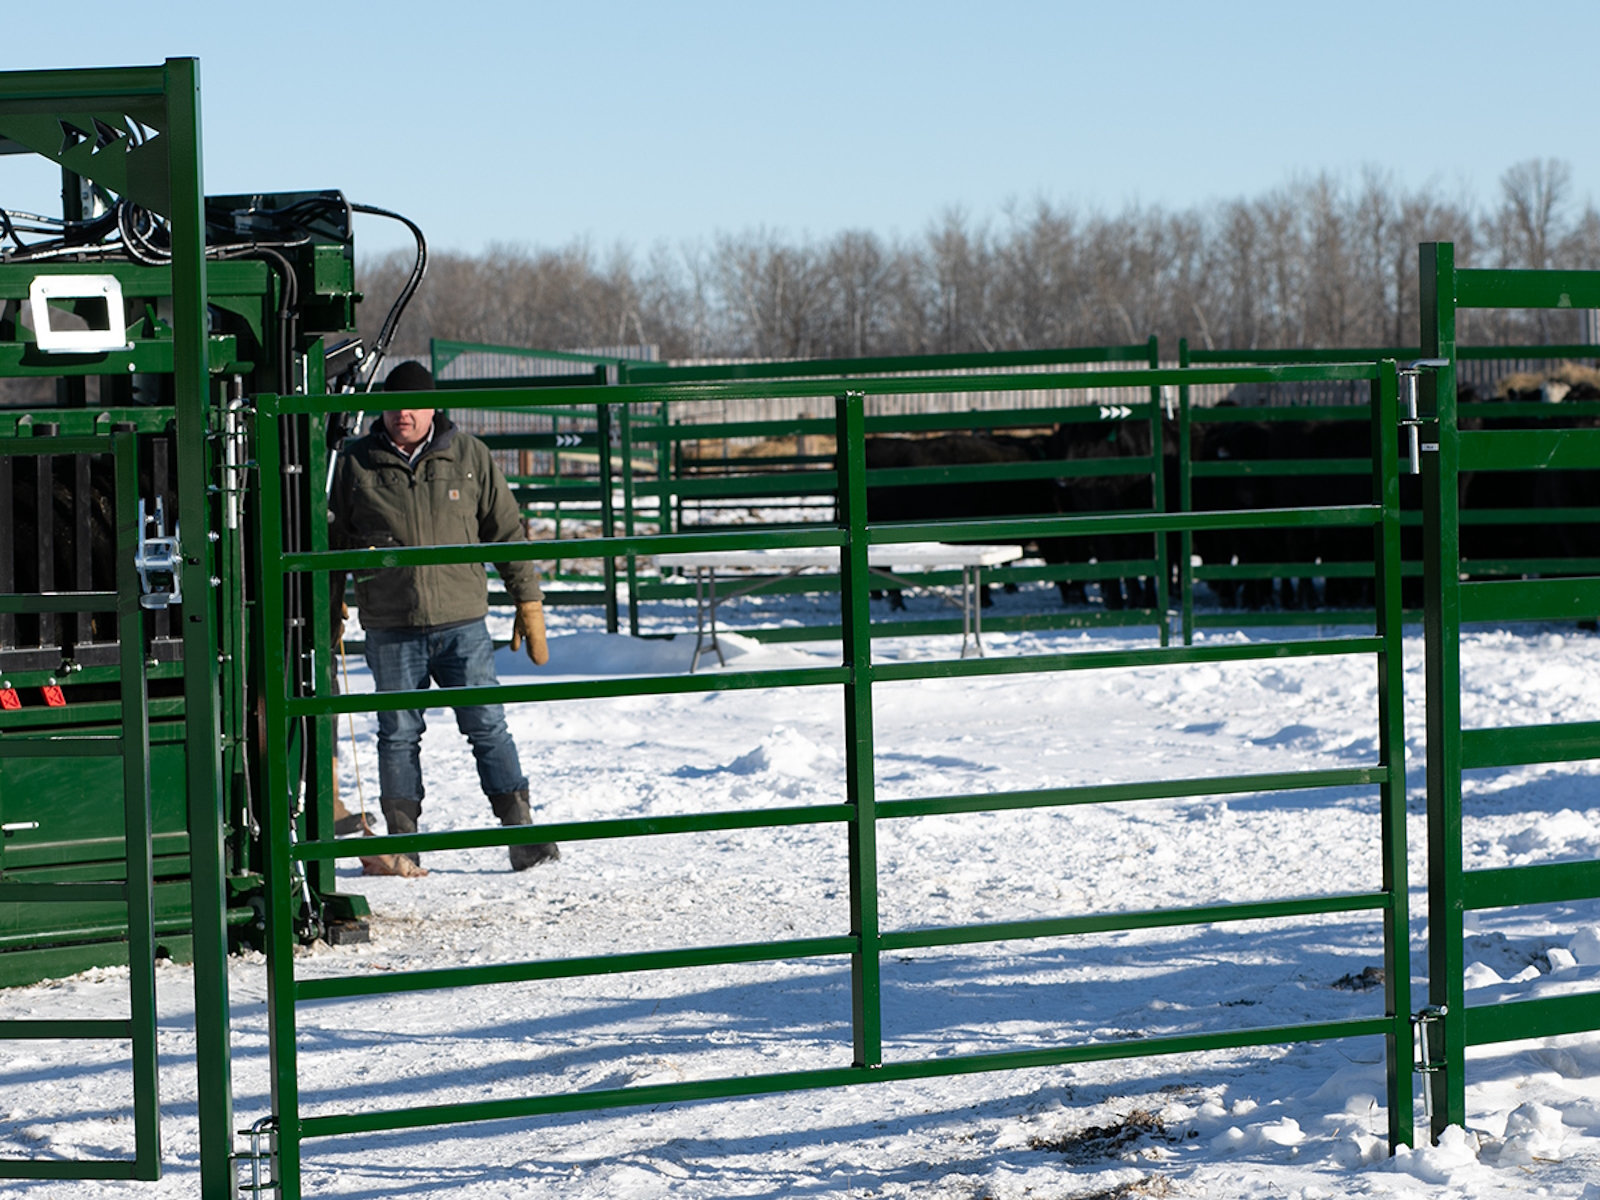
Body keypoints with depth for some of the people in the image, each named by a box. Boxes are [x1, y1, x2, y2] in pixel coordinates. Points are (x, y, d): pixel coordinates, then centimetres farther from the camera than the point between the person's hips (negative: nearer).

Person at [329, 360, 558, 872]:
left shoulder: (469, 456, 5)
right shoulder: (355, 464, 4)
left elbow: (507, 530, 9)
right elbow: (332, 543, 11)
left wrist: (529, 604, 7)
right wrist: (330, 617, 11)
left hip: (462, 622, 0)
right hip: (390, 629, 0)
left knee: (487, 727, -2)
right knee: (399, 734, 4)